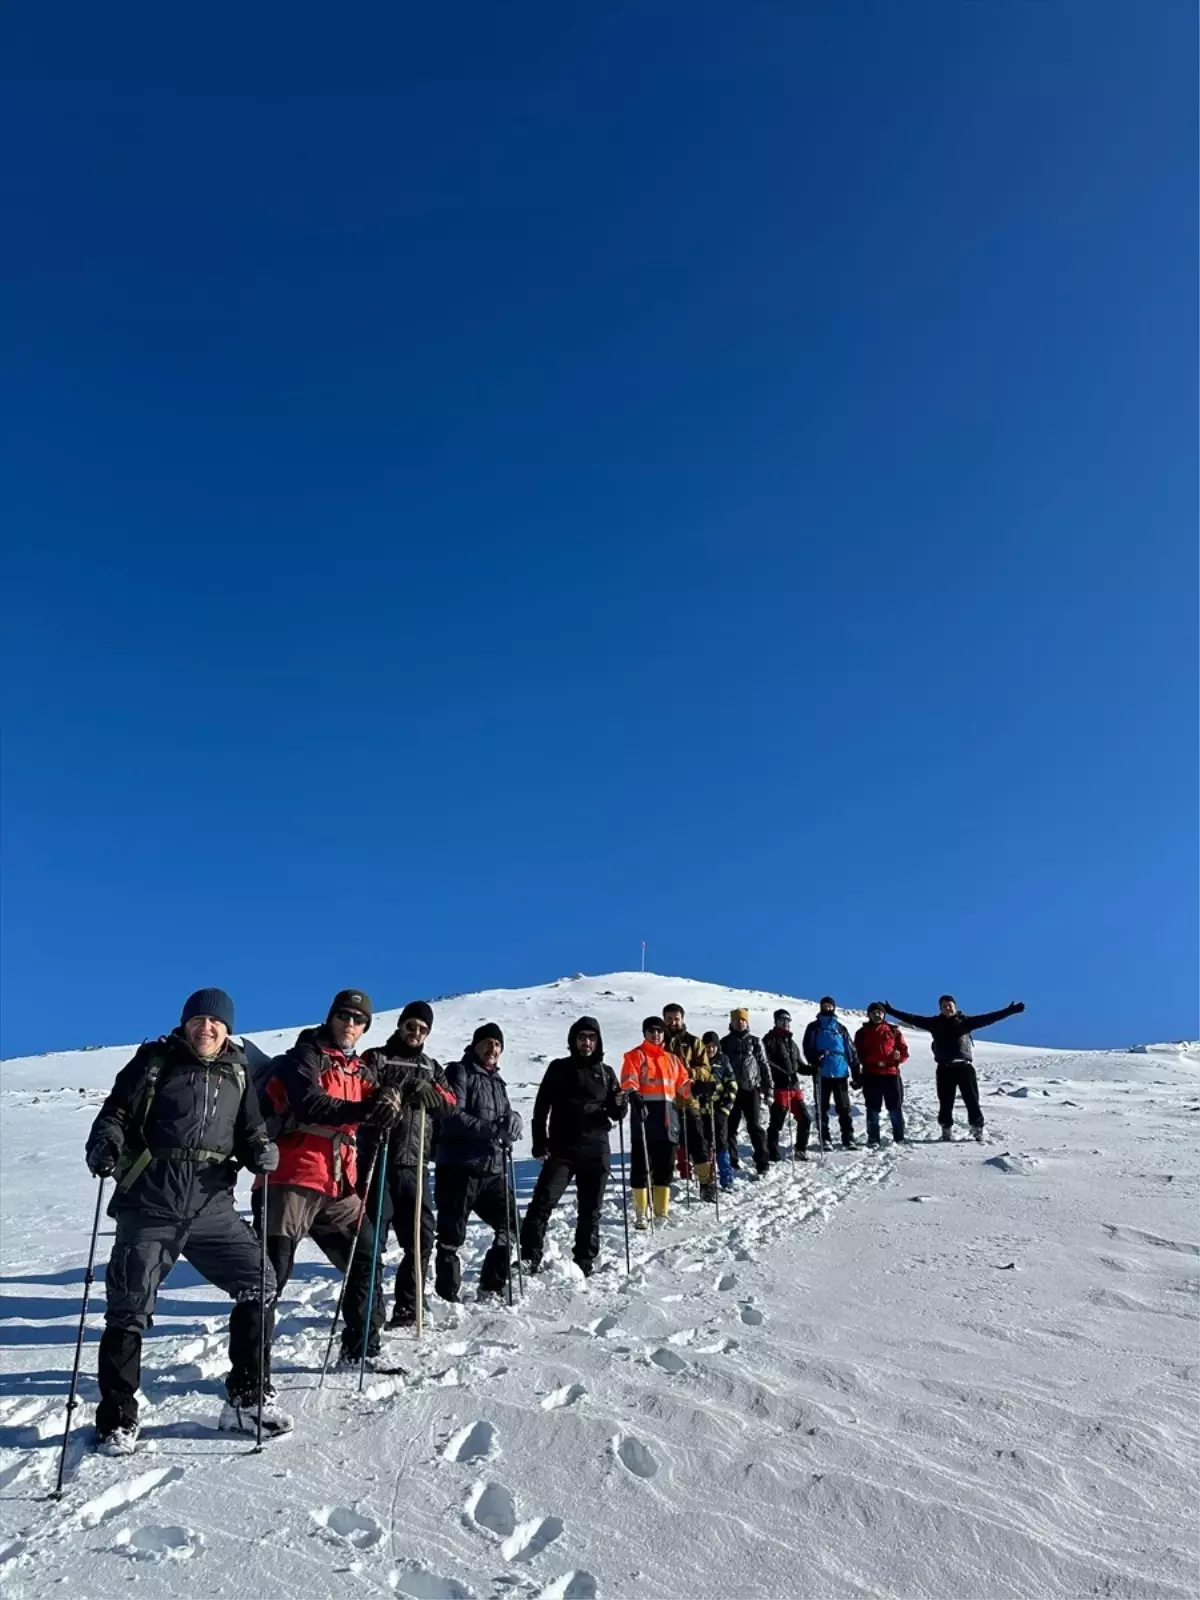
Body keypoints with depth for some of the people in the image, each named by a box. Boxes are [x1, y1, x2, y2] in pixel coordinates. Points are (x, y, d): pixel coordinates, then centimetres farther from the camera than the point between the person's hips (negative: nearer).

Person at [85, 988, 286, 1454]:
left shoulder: (236, 1071, 10)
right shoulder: (155, 1060, 1)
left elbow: (249, 1130, 14)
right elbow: (116, 1111, 1)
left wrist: (261, 1150, -8)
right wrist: (104, 1144, -20)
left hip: (211, 1207, 3)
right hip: (149, 1207, -3)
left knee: (259, 1284, -1)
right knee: (130, 1308, 1)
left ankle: (247, 1398, 13)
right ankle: (117, 1418, 20)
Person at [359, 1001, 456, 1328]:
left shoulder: (432, 1068, 18)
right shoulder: (375, 1059, 5)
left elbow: (452, 1105, 8)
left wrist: (431, 1093, -11)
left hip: (415, 1166, 5)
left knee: (421, 1240, 6)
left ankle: (406, 1311, 18)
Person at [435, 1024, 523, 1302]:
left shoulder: (496, 1081, 20)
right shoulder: (460, 1073, -3)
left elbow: (508, 1116, 14)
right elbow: (452, 1116, -17)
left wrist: (512, 1123, -10)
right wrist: (492, 1128, -24)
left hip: (493, 1169, 7)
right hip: (460, 1167, -7)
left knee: (510, 1226, 11)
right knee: (452, 1237, -2)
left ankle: (491, 1289, 25)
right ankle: (447, 1295, 11)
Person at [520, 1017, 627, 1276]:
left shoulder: (605, 1072, 9)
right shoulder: (559, 1068, 3)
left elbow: (615, 1113, 11)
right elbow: (542, 1107, 1)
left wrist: (619, 1104, -12)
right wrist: (540, 1143, -7)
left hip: (596, 1150, 2)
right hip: (561, 1148, -2)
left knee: (591, 1209, 7)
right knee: (543, 1202, -11)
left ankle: (585, 1261, 19)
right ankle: (529, 1258, -4)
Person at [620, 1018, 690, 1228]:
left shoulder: (672, 1059, 19)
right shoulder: (635, 1056, 3)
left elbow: (682, 1083, 16)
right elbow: (628, 1081, -11)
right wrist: (633, 1096, -31)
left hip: (668, 1118, 5)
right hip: (645, 1116, -5)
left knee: (666, 1166, 9)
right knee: (642, 1165, -3)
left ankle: (662, 1212, 20)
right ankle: (641, 1214, 4)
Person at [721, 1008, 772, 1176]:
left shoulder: (755, 1041, 7)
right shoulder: (725, 1042, 9)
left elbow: (764, 1065, 7)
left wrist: (768, 1088, 2)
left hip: (751, 1089, -1)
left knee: (755, 1127, -3)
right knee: (730, 1128, 5)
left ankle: (763, 1163, 0)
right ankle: (731, 1162, 14)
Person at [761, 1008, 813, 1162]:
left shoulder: (791, 1042, 21)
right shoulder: (770, 1040, -2)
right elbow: (766, 1063, -14)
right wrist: (783, 1073, -27)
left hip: (795, 1087, 7)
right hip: (779, 1087, -7)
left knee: (805, 1119, 9)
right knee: (776, 1123, -4)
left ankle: (800, 1151, 22)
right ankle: (772, 1154, 4)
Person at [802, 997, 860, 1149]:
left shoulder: (841, 1028, 13)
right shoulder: (813, 1027, 9)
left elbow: (851, 1051, 12)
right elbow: (808, 1048, 1)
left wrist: (856, 1074, 6)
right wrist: (815, 1060, -21)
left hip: (841, 1073, 1)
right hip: (822, 1074, -1)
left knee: (844, 1108, 2)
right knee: (822, 1108, 3)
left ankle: (848, 1139, 5)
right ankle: (824, 1139, 9)